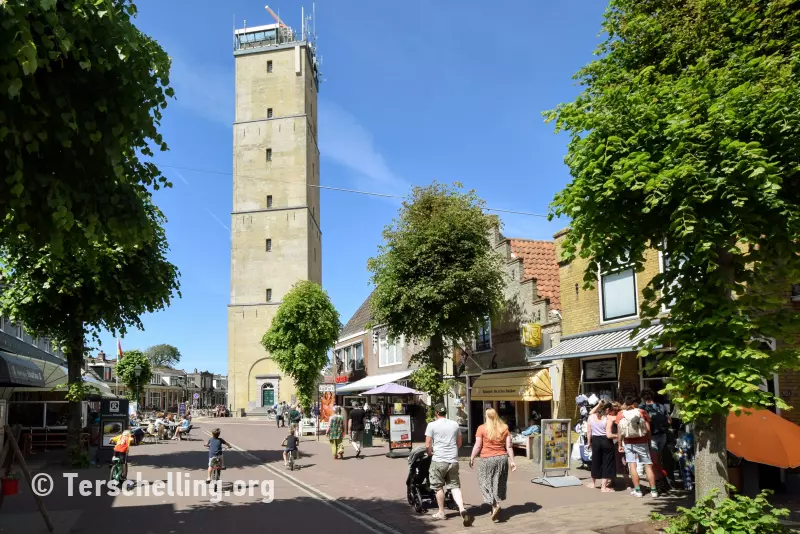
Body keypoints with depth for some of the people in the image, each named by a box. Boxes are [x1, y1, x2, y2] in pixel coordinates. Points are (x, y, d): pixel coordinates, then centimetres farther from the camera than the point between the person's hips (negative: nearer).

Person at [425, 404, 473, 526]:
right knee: (455, 486, 8)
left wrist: (430, 454, 14)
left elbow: (428, 445, -6)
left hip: (438, 460, -4)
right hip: (453, 460, 4)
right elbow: (459, 443, 16)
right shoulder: (455, 424, 8)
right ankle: (462, 509, -11)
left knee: (438, 487, 11)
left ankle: (441, 513, 20)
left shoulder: (432, 425, -6)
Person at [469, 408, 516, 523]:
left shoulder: (482, 428, -6)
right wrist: (512, 461, 8)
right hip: (502, 458, 4)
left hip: (487, 459, -4)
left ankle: (495, 505, -13)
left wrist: (472, 459, 5)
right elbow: (509, 446, 3)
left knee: (486, 483, 6)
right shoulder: (504, 428, 5)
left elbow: (477, 446, -5)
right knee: (499, 484, 13)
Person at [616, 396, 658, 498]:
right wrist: (649, 442, 7)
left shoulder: (620, 414, 0)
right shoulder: (642, 412, -1)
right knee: (648, 466, 6)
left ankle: (637, 490, 0)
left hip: (628, 443, 0)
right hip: (642, 442, 0)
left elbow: (620, 432, -2)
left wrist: (620, 444, 6)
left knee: (632, 465, 3)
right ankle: (653, 490, 7)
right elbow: (648, 429, -2)